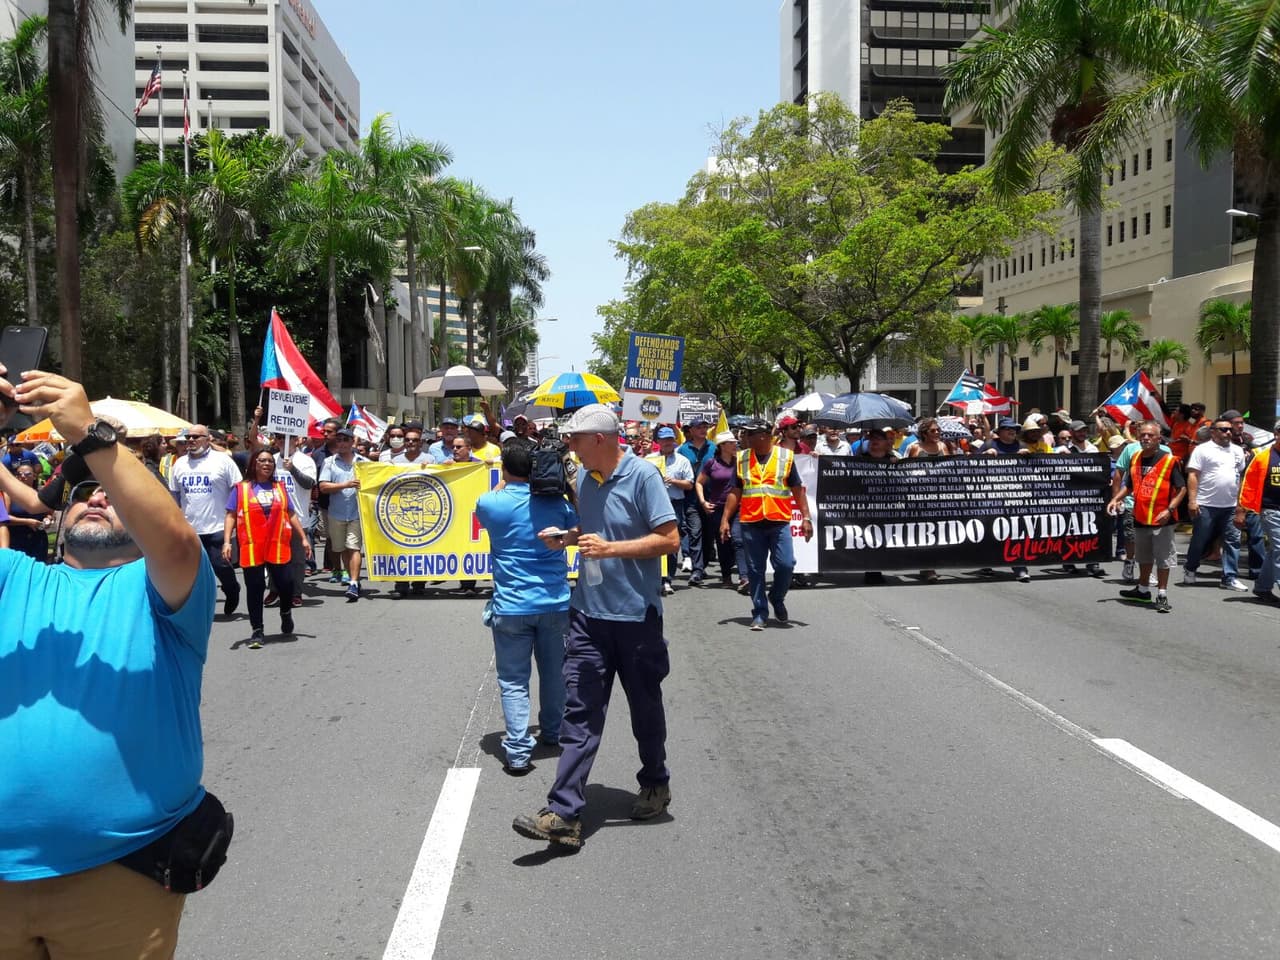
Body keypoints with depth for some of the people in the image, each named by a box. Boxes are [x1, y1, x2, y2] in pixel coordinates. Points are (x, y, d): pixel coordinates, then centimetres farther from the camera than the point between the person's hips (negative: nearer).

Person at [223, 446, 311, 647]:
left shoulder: (280, 488, 12)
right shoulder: (241, 489, 4)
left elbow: (292, 515, 15)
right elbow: (231, 516, 2)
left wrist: (303, 538, 12)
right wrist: (227, 541, -9)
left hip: (278, 547, 2)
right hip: (251, 548, -2)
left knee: (286, 583, -2)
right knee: (255, 589, 2)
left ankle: (286, 613, 29)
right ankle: (257, 630, 11)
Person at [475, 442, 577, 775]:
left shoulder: (490, 504, -8)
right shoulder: (557, 502, -3)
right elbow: (578, 530, 15)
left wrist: (506, 483, 18)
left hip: (512, 606, -2)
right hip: (555, 603, 3)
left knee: (513, 681, 4)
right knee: (554, 673, 19)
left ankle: (518, 751, -2)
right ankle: (553, 732, 35)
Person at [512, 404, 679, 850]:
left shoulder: (642, 475, -14)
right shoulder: (585, 477, 8)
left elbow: (669, 539, -17)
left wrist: (610, 548, -22)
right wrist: (568, 538, 3)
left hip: (635, 615, -5)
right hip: (588, 612, 5)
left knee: (645, 708, 13)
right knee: (579, 712, 0)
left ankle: (655, 785, 37)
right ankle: (564, 814, 0)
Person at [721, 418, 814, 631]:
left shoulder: (785, 456, 3)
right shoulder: (742, 458, 8)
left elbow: (798, 490, 5)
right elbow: (735, 492, 10)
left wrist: (806, 518, -1)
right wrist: (725, 519, 3)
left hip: (779, 521, -1)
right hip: (751, 523, 1)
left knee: (786, 564, -9)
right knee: (755, 570, 4)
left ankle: (777, 597, 19)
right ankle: (760, 613, 15)